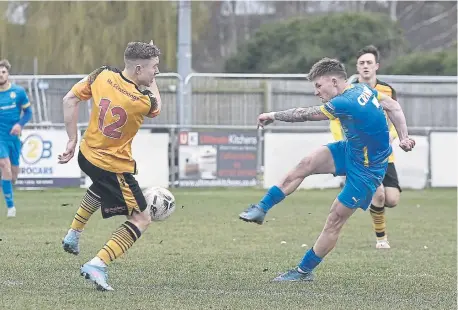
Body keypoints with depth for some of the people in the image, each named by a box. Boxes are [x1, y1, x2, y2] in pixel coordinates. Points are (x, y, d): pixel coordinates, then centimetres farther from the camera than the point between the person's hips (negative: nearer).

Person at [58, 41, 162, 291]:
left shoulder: (102, 76, -11)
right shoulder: (143, 101, -25)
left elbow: (69, 100, -4)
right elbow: (156, 109, 1)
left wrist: (72, 140, 3)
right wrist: (151, 82, 7)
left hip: (86, 155, 7)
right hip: (114, 167, -7)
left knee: (101, 186, 41)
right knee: (141, 219, 2)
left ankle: (73, 235, 46)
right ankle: (97, 265, -12)